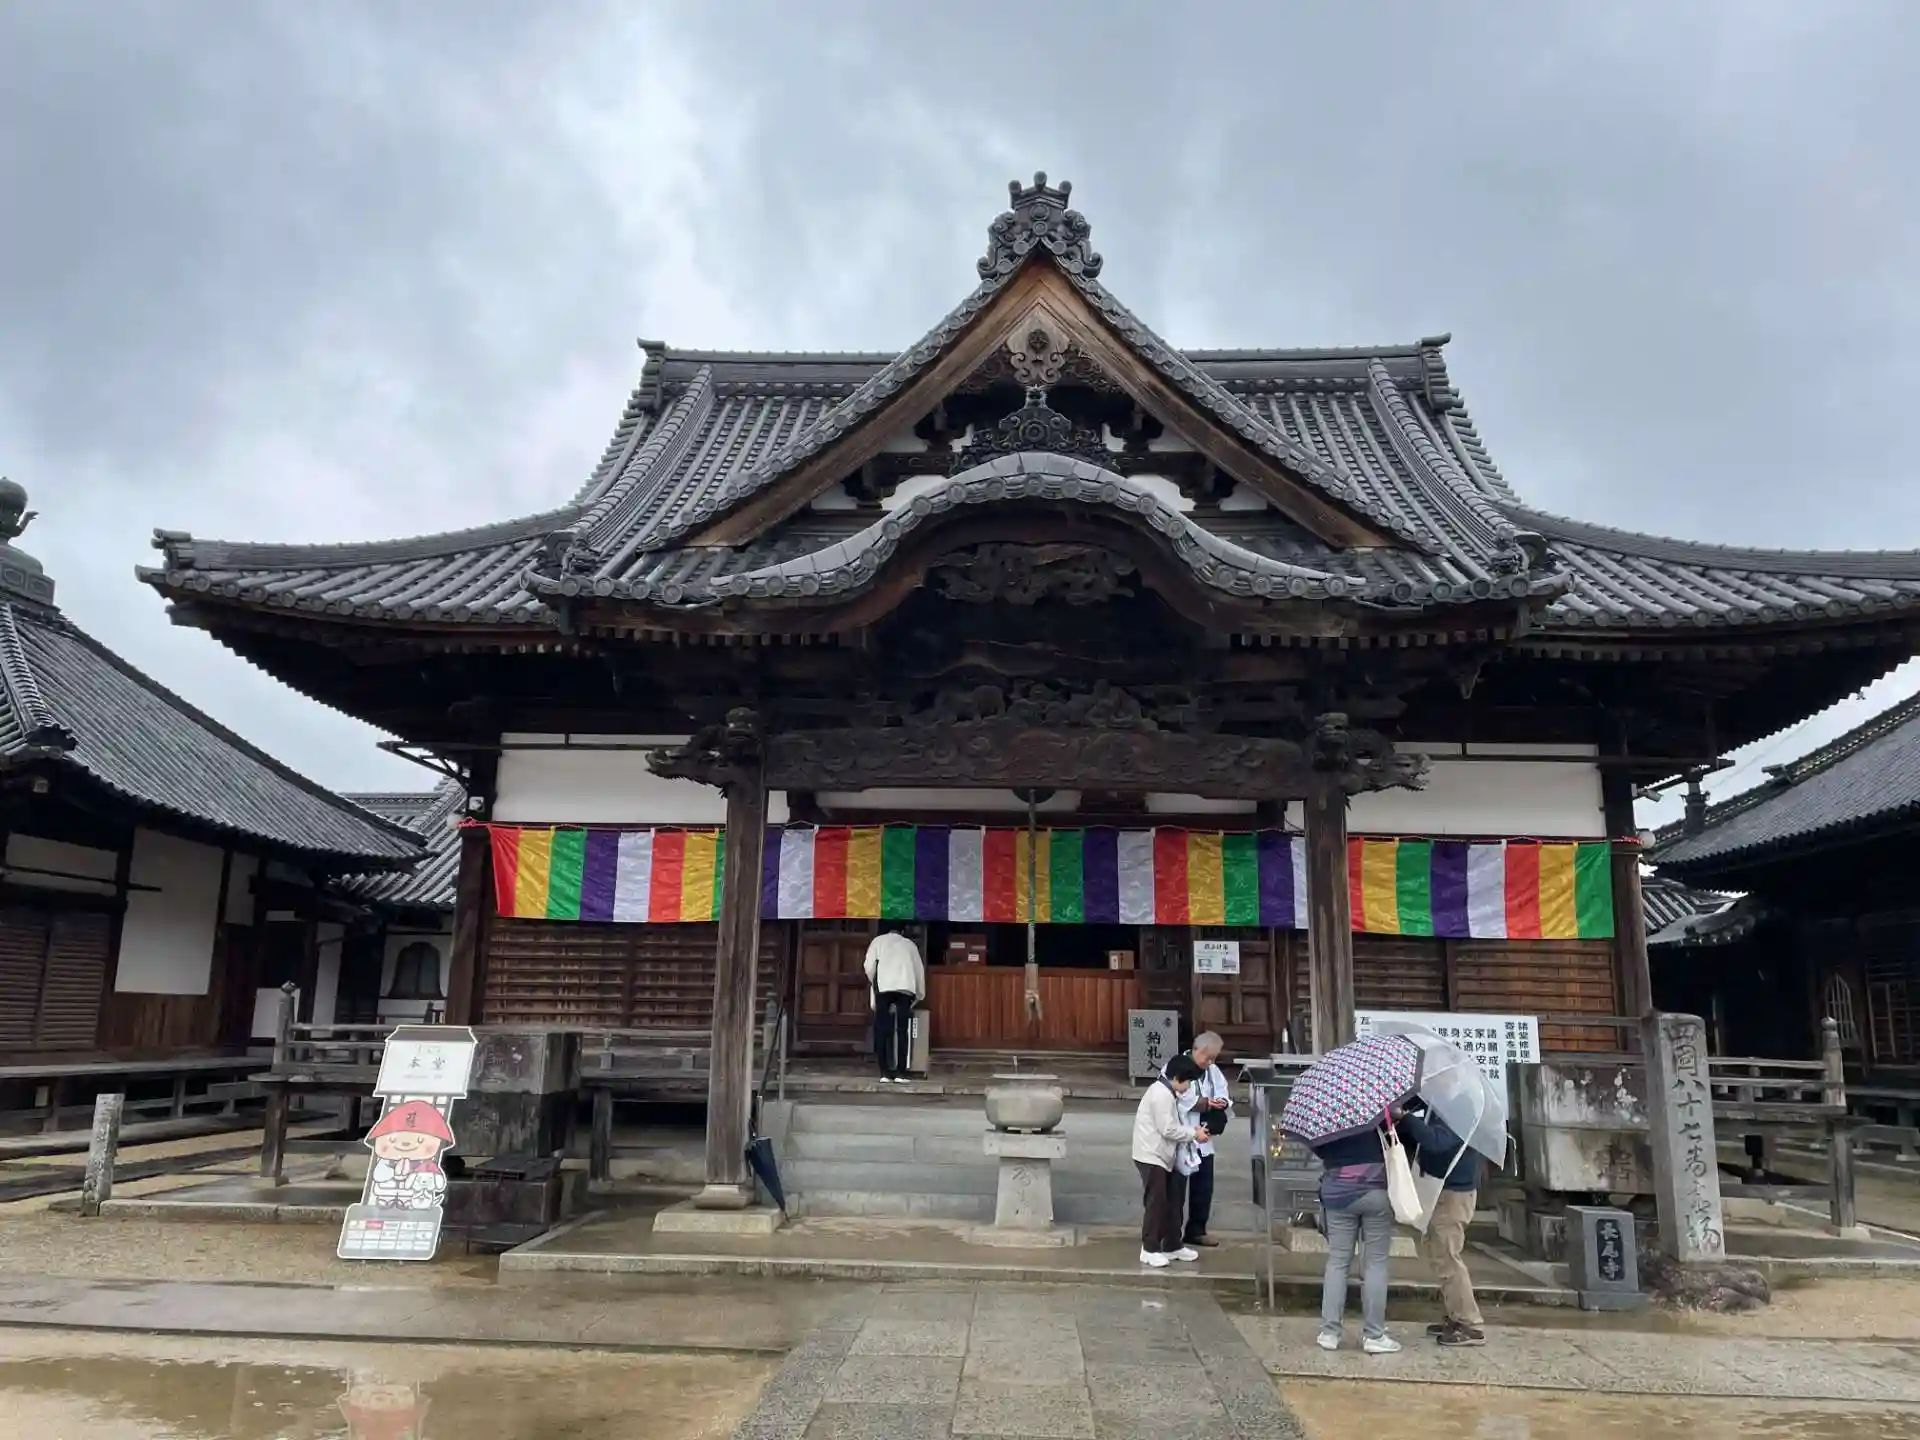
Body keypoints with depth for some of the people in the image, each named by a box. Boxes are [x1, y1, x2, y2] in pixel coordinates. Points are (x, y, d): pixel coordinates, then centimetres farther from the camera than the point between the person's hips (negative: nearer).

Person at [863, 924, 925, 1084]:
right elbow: (919, 970, 25)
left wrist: (873, 982, 27)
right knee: (902, 1030, 1)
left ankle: (885, 1073, -2)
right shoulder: (910, 944, 29)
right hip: (905, 987, 1)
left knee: (882, 1030, 2)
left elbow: (869, 966, 11)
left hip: (884, 986, -1)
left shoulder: (879, 940, 25)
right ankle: (900, 1073, -5)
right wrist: (920, 995, 34)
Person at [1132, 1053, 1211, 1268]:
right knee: (1156, 1202, -4)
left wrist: (1192, 1129, 1)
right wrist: (1194, 1134, -13)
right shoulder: (1162, 1094, -22)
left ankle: (1172, 1246, 23)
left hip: (1163, 1156, 10)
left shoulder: (1168, 1093, 12)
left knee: (1172, 1202, 14)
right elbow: (1168, 1129, -24)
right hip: (1152, 1156, -10)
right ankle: (1150, 1250, 4)